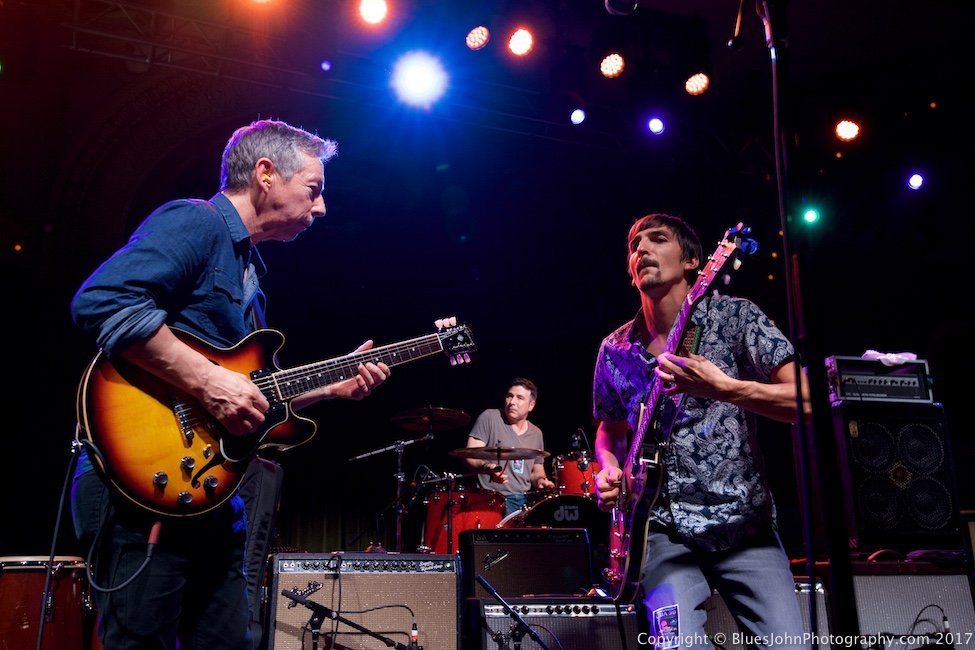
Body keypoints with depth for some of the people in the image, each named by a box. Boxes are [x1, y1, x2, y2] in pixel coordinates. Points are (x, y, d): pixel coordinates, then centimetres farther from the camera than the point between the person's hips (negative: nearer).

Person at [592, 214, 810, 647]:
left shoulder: (735, 316, -4)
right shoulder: (615, 350, 5)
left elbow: (806, 401, -13)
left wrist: (721, 388, -28)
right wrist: (610, 469, -1)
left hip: (746, 522, -1)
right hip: (665, 528, 1)